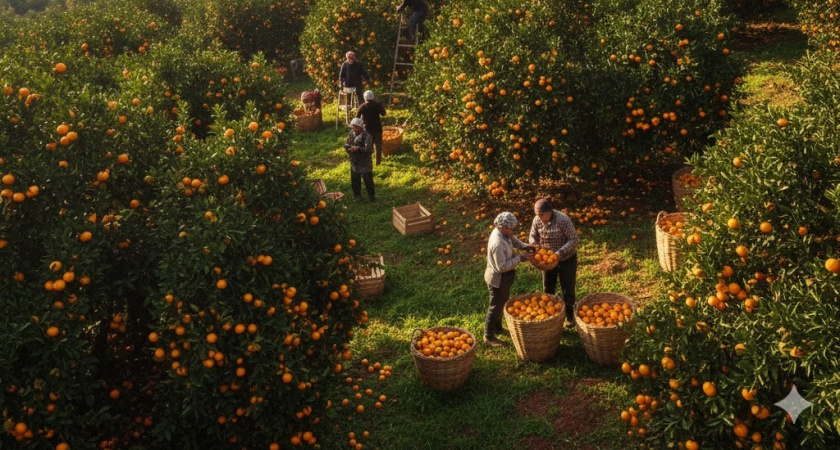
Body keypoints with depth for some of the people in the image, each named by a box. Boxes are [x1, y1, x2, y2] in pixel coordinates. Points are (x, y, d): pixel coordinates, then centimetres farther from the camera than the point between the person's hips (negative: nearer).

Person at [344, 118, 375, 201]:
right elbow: (346, 144, 1)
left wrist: (358, 149, -27)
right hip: (354, 163, 6)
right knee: (354, 181, 17)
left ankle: (371, 196, 24)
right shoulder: (352, 134, 0)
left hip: (365, 164, -6)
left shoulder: (366, 136, -20)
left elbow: (368, 149, -27)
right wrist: (351, 148, -19)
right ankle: (357, 196, 36)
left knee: (368, 180, 6)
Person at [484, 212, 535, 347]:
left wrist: (524, 246, -2)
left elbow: (512, 240, 13)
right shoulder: (497, 244, -36)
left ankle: (497, 328, 47)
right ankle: (489, 337, 24)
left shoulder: (502, 232, -9)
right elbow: (502, 266, -31)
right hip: (498, 279, -10)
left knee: (503, 302, 27)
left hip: (503, 277, 10)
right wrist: (520, 258, -27)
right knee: (496, 307, 7)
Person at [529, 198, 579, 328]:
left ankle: (569, 316, 28)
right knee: (547, 289, 16)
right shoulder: (537, 220, -14)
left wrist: (560, 253, -35)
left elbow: (574, 240, -25)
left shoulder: (563, 220, -29)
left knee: (568, 289, 8)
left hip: (567, 259, -4)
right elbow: (533, 236, 2)